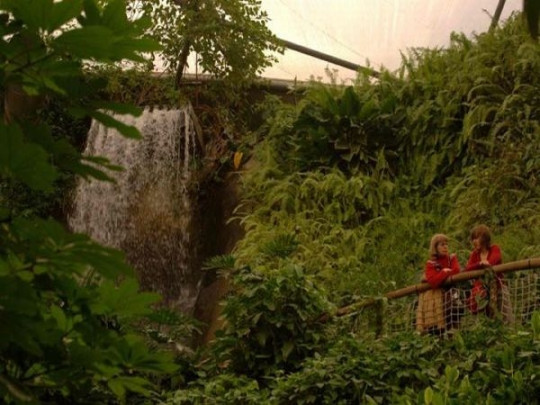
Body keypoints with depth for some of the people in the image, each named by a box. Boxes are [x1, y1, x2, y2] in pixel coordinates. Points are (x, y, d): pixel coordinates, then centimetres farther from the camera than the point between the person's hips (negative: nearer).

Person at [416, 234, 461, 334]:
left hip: (449, 290, 3)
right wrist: (445, 272, -10)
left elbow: (456, 271, -13)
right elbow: (433, 282, -19)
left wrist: (439, 276, -10)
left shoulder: (452, 258, 7)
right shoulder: (431, 264, -4)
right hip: (434, 295, -3)